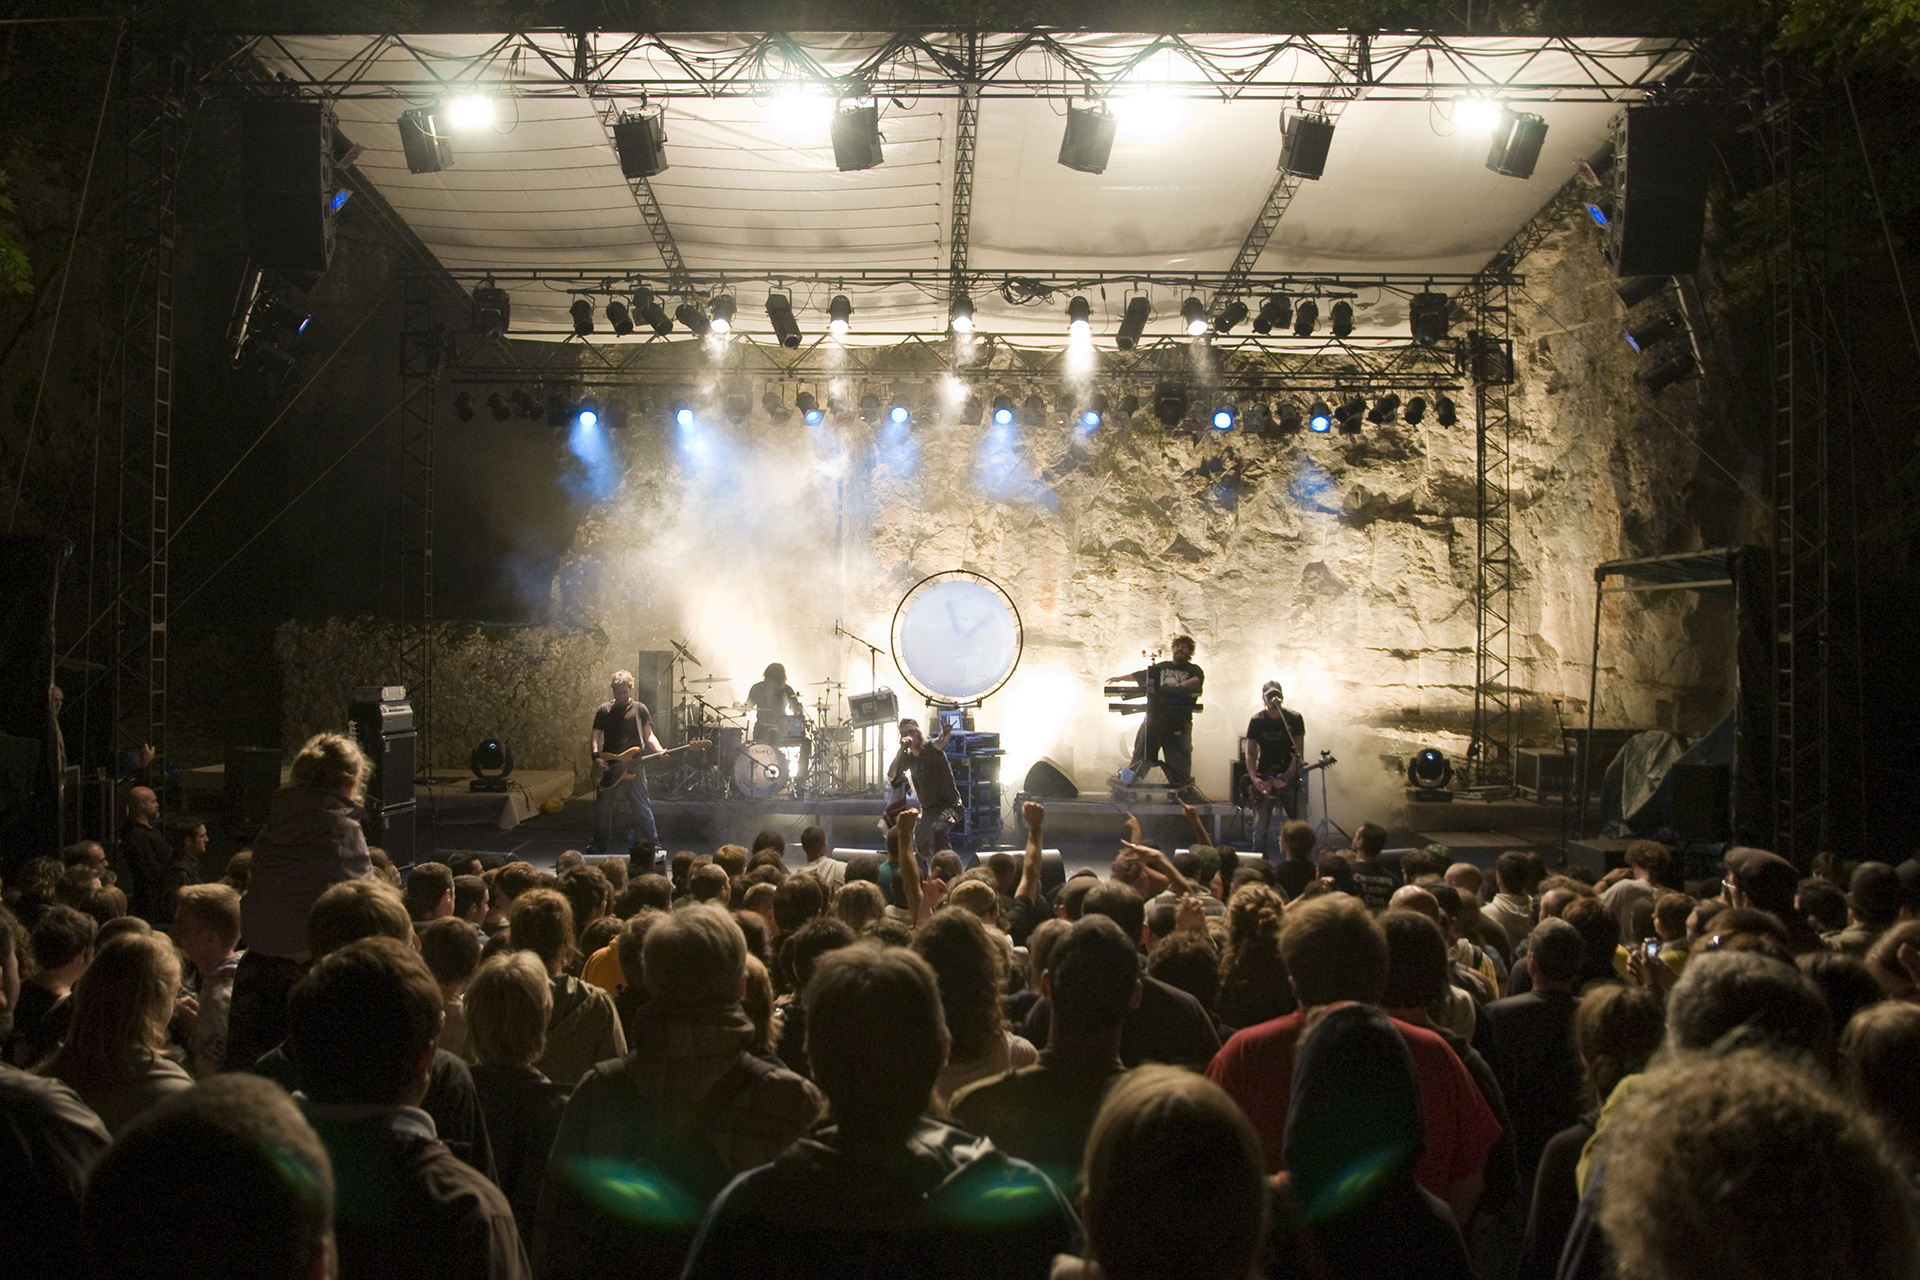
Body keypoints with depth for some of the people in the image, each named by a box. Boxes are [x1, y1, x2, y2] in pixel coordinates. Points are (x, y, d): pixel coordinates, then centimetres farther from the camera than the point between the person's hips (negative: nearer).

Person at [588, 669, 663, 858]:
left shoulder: (639, 709, 6)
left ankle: (652, 845, 3)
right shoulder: (604, 710, 7)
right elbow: (595, 736, 6)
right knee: (602, 809, 6)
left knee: (641, 807, -4)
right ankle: (598, 847, 19)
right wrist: (596, 757, -11)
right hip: (609, 767, 2)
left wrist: (659, 750, -14)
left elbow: (648, 735, 5)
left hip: (634, 767, -1)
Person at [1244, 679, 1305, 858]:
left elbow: (1299, 753, -5)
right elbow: (1250, 753, 1)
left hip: (1289, 778, 0)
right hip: (1264, 779, 0)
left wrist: (1287, 776, -19)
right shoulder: (1257, 721, 0)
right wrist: (1255, 779, -14)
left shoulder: (1294, 719, -2)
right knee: (1260, 828, 1)